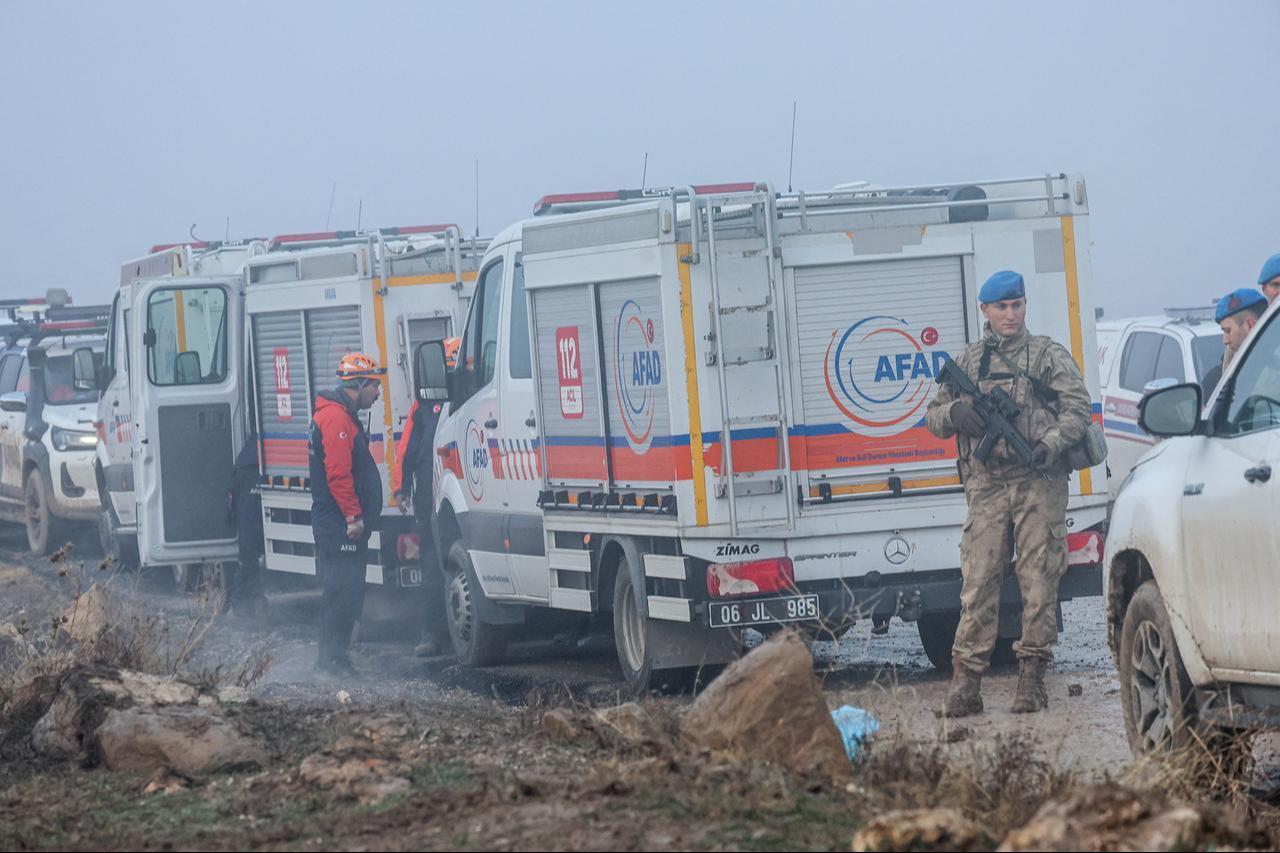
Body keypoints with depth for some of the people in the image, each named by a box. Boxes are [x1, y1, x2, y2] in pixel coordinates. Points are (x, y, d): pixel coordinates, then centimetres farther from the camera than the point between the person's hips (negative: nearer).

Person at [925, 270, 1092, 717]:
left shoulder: (1049, 355, 9)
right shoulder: (968, 361, 16)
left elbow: (1078, 407, 0)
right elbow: (933, 417, 20)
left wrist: (1053, 443, -18)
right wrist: (954, 413, -4)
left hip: (1039, 482, -2)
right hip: (986, 484, 2)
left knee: (1039, 579, -2)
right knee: (978, 580, -4)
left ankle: (1032, 676, 3)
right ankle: (965, 683, -4)